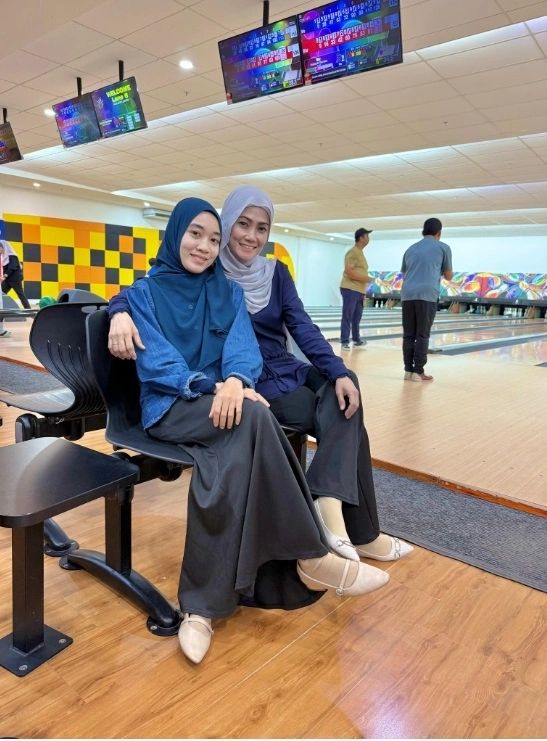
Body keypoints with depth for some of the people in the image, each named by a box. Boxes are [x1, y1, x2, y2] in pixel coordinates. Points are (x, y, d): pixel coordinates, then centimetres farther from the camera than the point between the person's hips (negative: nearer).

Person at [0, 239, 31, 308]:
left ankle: (28, 309, 5)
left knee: (20, 294, -2)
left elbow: (12, 268, -23)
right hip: (7, 279, 8)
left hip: (15, 278, -8)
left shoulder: (12, 256, -12)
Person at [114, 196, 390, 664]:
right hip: (171, 405, -3)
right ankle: (310, 558, -26)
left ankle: (203, 605, -25)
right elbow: (155, 360, -8)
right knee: (252, 417, -34)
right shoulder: (145, 292, 6)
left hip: (223, 400, 4)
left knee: (234, 463, -33)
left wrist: (236, 380, -27)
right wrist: (209, 387, -25)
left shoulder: (228, 292, 15)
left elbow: (242, 345, -2)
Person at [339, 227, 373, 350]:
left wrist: (363, 292, 20)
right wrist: (364, 278, -18)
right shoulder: (353, 252, -11)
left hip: (359, 291, 9)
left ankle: (356, 339, 30)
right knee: (347, 317, -5)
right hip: (350, 290, -9)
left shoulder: (360, 253, 19)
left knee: (357, 317, 17)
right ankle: (344, 342, -1)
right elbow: (348, 271, -19)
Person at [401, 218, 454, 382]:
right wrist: (443, 271, 36)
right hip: (427, 295, -4)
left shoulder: (411, 249, 21)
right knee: (422, 335, -1)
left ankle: (408, 370, 9)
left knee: (408, 335, 6)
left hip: (407, 295, 4)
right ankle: (418, 372, 1)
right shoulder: (443, 248, 9)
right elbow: (448, 276, 14)